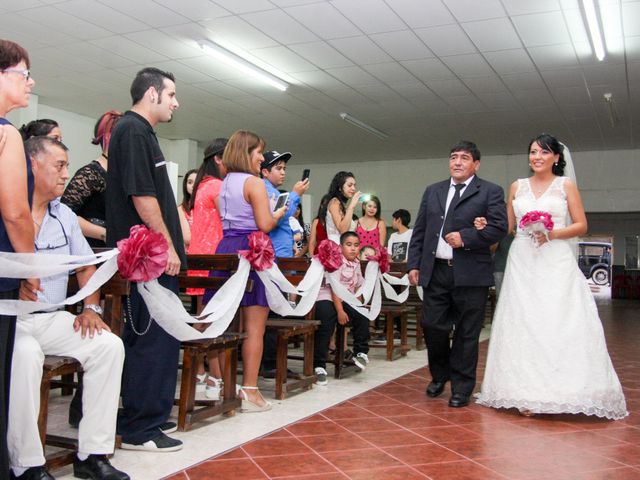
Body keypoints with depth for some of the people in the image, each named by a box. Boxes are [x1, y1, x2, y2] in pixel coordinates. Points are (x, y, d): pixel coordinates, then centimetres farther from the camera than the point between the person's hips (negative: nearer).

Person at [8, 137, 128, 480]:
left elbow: (86, 266, 18)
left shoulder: (65, 216, 15)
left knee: (109, 345, -14)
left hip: (52, 319, 6)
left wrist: (91, 308, 2)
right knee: (25, 355, -36)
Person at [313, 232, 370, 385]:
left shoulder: (356, 264, 11)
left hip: (346, 299, 7)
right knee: (326, 327, -23)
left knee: (362, 317, -15)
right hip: (327, 298, -7)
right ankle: (319, 366, -15)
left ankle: (361, 352, 1)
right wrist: (340, 311, -19)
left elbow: (358, 286, 18)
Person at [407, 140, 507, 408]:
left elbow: (499, 227, -8)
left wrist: (465, 237, -16)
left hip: (471, 275, -3)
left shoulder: (490, 192, 3)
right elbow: (419, 231, 14)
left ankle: (461, 388, 17)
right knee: (432, 326, 5)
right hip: (435, 272, 4)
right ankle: (440, 375, 30)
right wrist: (414, 265, 7)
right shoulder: (433, 191, 16)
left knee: (466, 334, 4)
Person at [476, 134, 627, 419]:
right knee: (524, 325, 0)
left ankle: (559, 392, 1)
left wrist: (554, 234, -13)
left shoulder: (566, 185, 6)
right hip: (522, 263, 2)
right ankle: (528, 395, 5)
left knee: (561, 324, -8)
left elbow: (581, 226, 2)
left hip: (556, 263, -2)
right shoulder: (517, 186, 13)